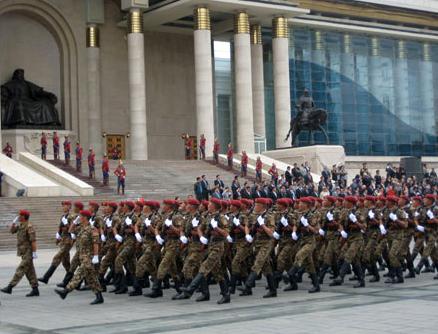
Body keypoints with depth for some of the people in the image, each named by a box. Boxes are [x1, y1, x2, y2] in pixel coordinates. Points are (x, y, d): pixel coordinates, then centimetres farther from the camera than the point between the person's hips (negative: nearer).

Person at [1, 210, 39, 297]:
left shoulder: (29, 226, -17)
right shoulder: (20, 225, 12)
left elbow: (33, 240, -20)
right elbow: (12, 230, 18)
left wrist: (34, 252, -22)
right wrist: (14, 222, 4)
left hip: (28, 253, -10)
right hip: (24, 253, 10)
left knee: (20, 270, -9)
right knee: (29, 272, 8)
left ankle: (10, 287, -10)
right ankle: (35, 290, 10)